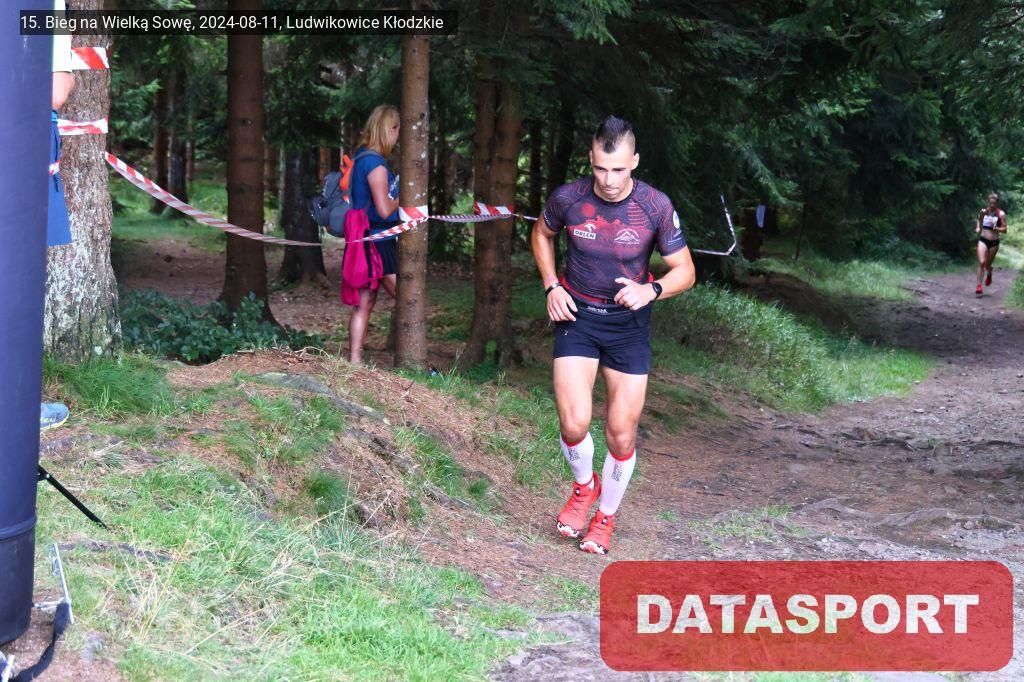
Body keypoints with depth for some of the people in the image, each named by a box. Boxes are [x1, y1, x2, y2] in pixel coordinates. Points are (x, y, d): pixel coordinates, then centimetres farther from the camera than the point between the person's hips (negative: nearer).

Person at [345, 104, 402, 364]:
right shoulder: (375, 163, -18)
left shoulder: (360, 156, 12)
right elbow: (384, 209, -22)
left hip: (365, 242, 9)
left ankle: (355, 360, 10)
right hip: (380, 244, -9)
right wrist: (403, 198, -5)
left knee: (364, 303, 10)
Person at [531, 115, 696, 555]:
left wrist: (650, 291, -27)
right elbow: (542, 234, 10)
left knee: (622, 435, 3)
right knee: (574, 424, -15)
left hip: (629, 322, 0)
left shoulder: (655, 207, -16)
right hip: (576, 316, 0)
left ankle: (605, 517, 28)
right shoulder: (567, 199, -13)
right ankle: (584, 486, 19)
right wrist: (551, 286, -3)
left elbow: (684, 271, -6)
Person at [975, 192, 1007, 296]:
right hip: (983, 240, 1)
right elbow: (978, 220, 23)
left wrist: (995, 228, -22)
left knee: (987, 265, 10)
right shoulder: (983, 211, 1)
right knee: (981, 262, -16)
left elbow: (1004, 230, -6)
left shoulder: (1001, 214, -6)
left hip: (994, 242, -1)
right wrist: (977, 227, 4)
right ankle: (979, 286, -13)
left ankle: (989, 274, 48)